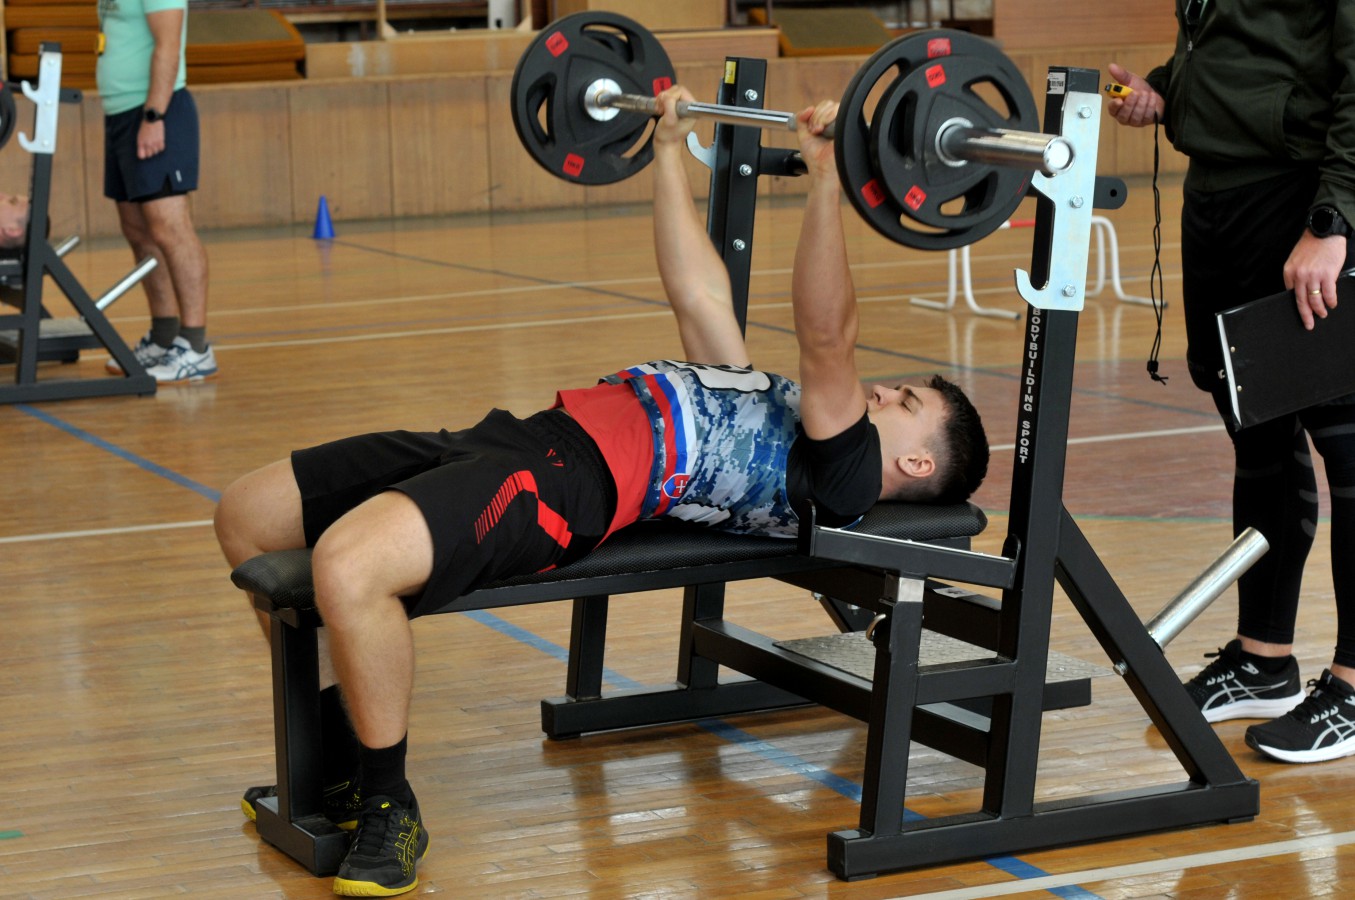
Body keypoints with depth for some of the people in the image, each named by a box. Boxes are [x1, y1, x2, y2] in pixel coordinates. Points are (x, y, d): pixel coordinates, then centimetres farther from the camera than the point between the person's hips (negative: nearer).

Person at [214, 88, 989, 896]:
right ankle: (340, 761, 16)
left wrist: (827, 177, -22)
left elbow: (827, 336, -15)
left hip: (571, 483, -10)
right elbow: (700, 292, 34)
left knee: (349, 565, -36)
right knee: (247, 517, 9)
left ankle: (388, 807, -15)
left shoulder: (840, 471, 1)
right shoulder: (772, 418, 29)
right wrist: (671, 146, 35)